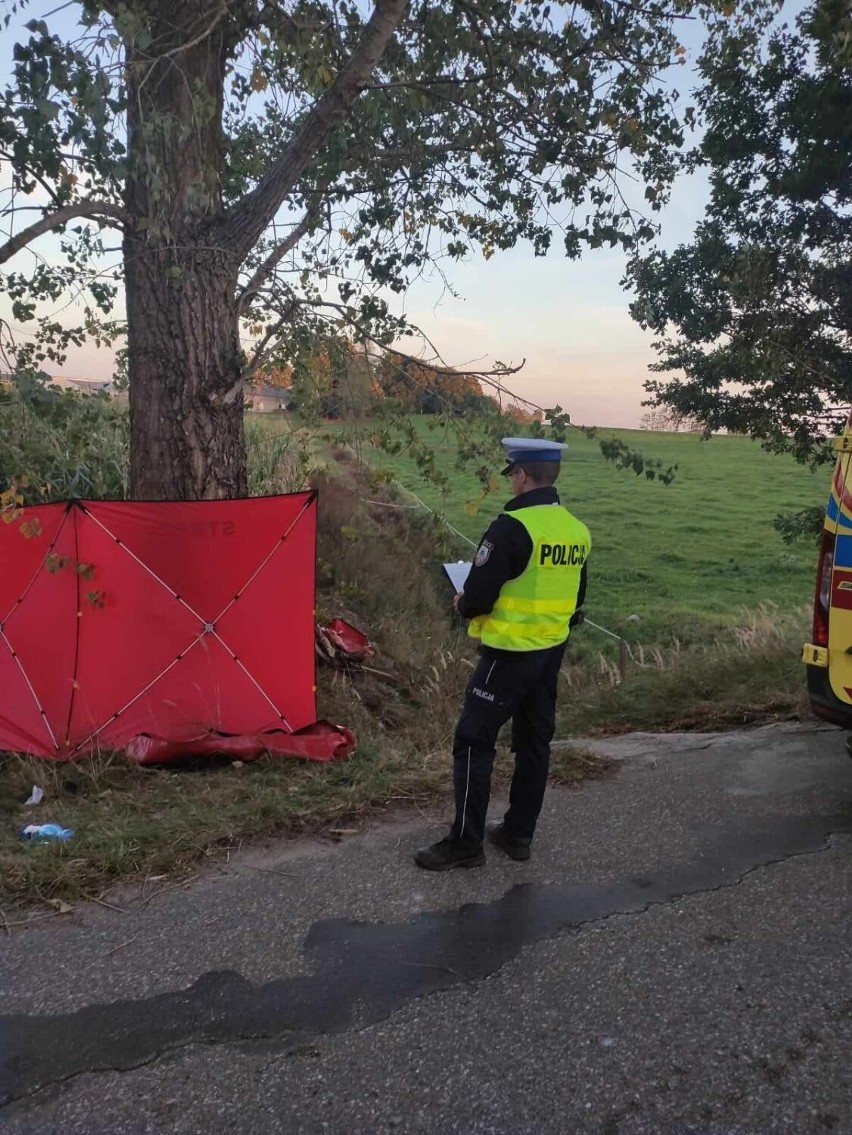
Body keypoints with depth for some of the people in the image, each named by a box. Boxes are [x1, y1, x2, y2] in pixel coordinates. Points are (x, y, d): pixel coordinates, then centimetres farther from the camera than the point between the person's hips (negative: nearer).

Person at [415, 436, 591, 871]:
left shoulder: (512, 527, -21)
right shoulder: (577, 530, 4)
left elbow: (477, 596, -20)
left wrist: (463, 605, 1)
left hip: (509, 654, -8)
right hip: (551, 653, 8)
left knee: (473, 742, 2)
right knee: (534, 741, 16)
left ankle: (465, 842, 9)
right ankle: (518, 833, 27)